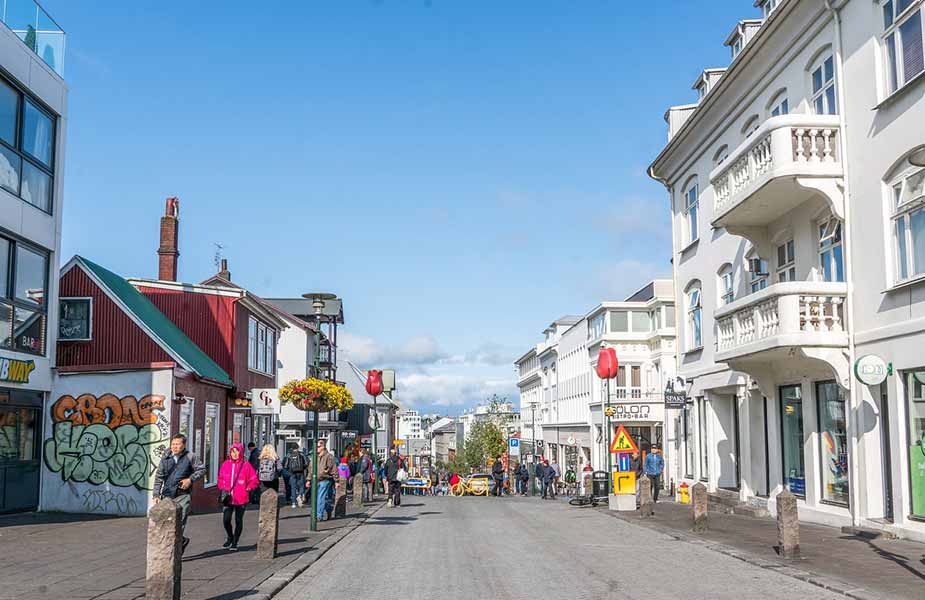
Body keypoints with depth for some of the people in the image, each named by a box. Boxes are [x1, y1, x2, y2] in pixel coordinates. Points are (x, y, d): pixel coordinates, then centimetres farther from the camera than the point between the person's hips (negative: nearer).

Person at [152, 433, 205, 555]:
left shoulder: (190, 457, 2)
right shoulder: (165, 460, 10)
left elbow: (202, 469, 8)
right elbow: (158, 478, 12)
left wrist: (190, 479, -6)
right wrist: (156, 495, 5)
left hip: (182, 496, -4)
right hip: (167, 496, 4)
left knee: (180, 523, -10)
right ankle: (182, 540, 25)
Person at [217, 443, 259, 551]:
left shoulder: (246, 465, -5)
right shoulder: (225, 465, 5)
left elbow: (254, 480, -1)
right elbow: (220, 478, 18)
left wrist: (248, 488, -10)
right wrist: (222, 488, 4)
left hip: (241, 498, -2)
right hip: (228, 498, 2)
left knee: (238, 521, 6)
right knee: (226, 520, -3)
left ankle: (235, 542, 19)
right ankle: (229, 537, 26)